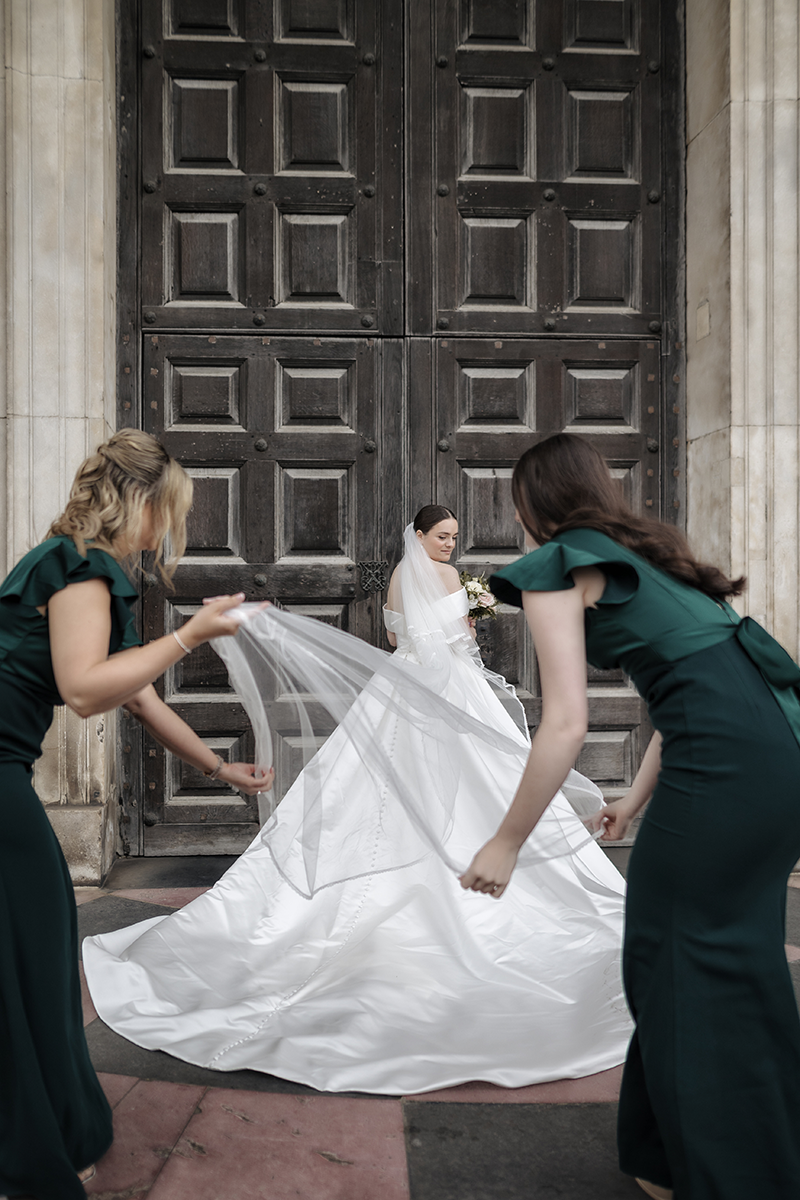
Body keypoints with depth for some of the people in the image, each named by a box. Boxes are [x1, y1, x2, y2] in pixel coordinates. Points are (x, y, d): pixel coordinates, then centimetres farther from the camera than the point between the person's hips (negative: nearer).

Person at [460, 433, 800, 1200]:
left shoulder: (557, 566, -1)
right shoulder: (640, 553, 24)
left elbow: (566, 725, -10)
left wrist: (505, 844, -1)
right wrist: (636, 800, 34)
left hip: (724, 759, -10)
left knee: (683, 972, 7)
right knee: (733, 965, 20)